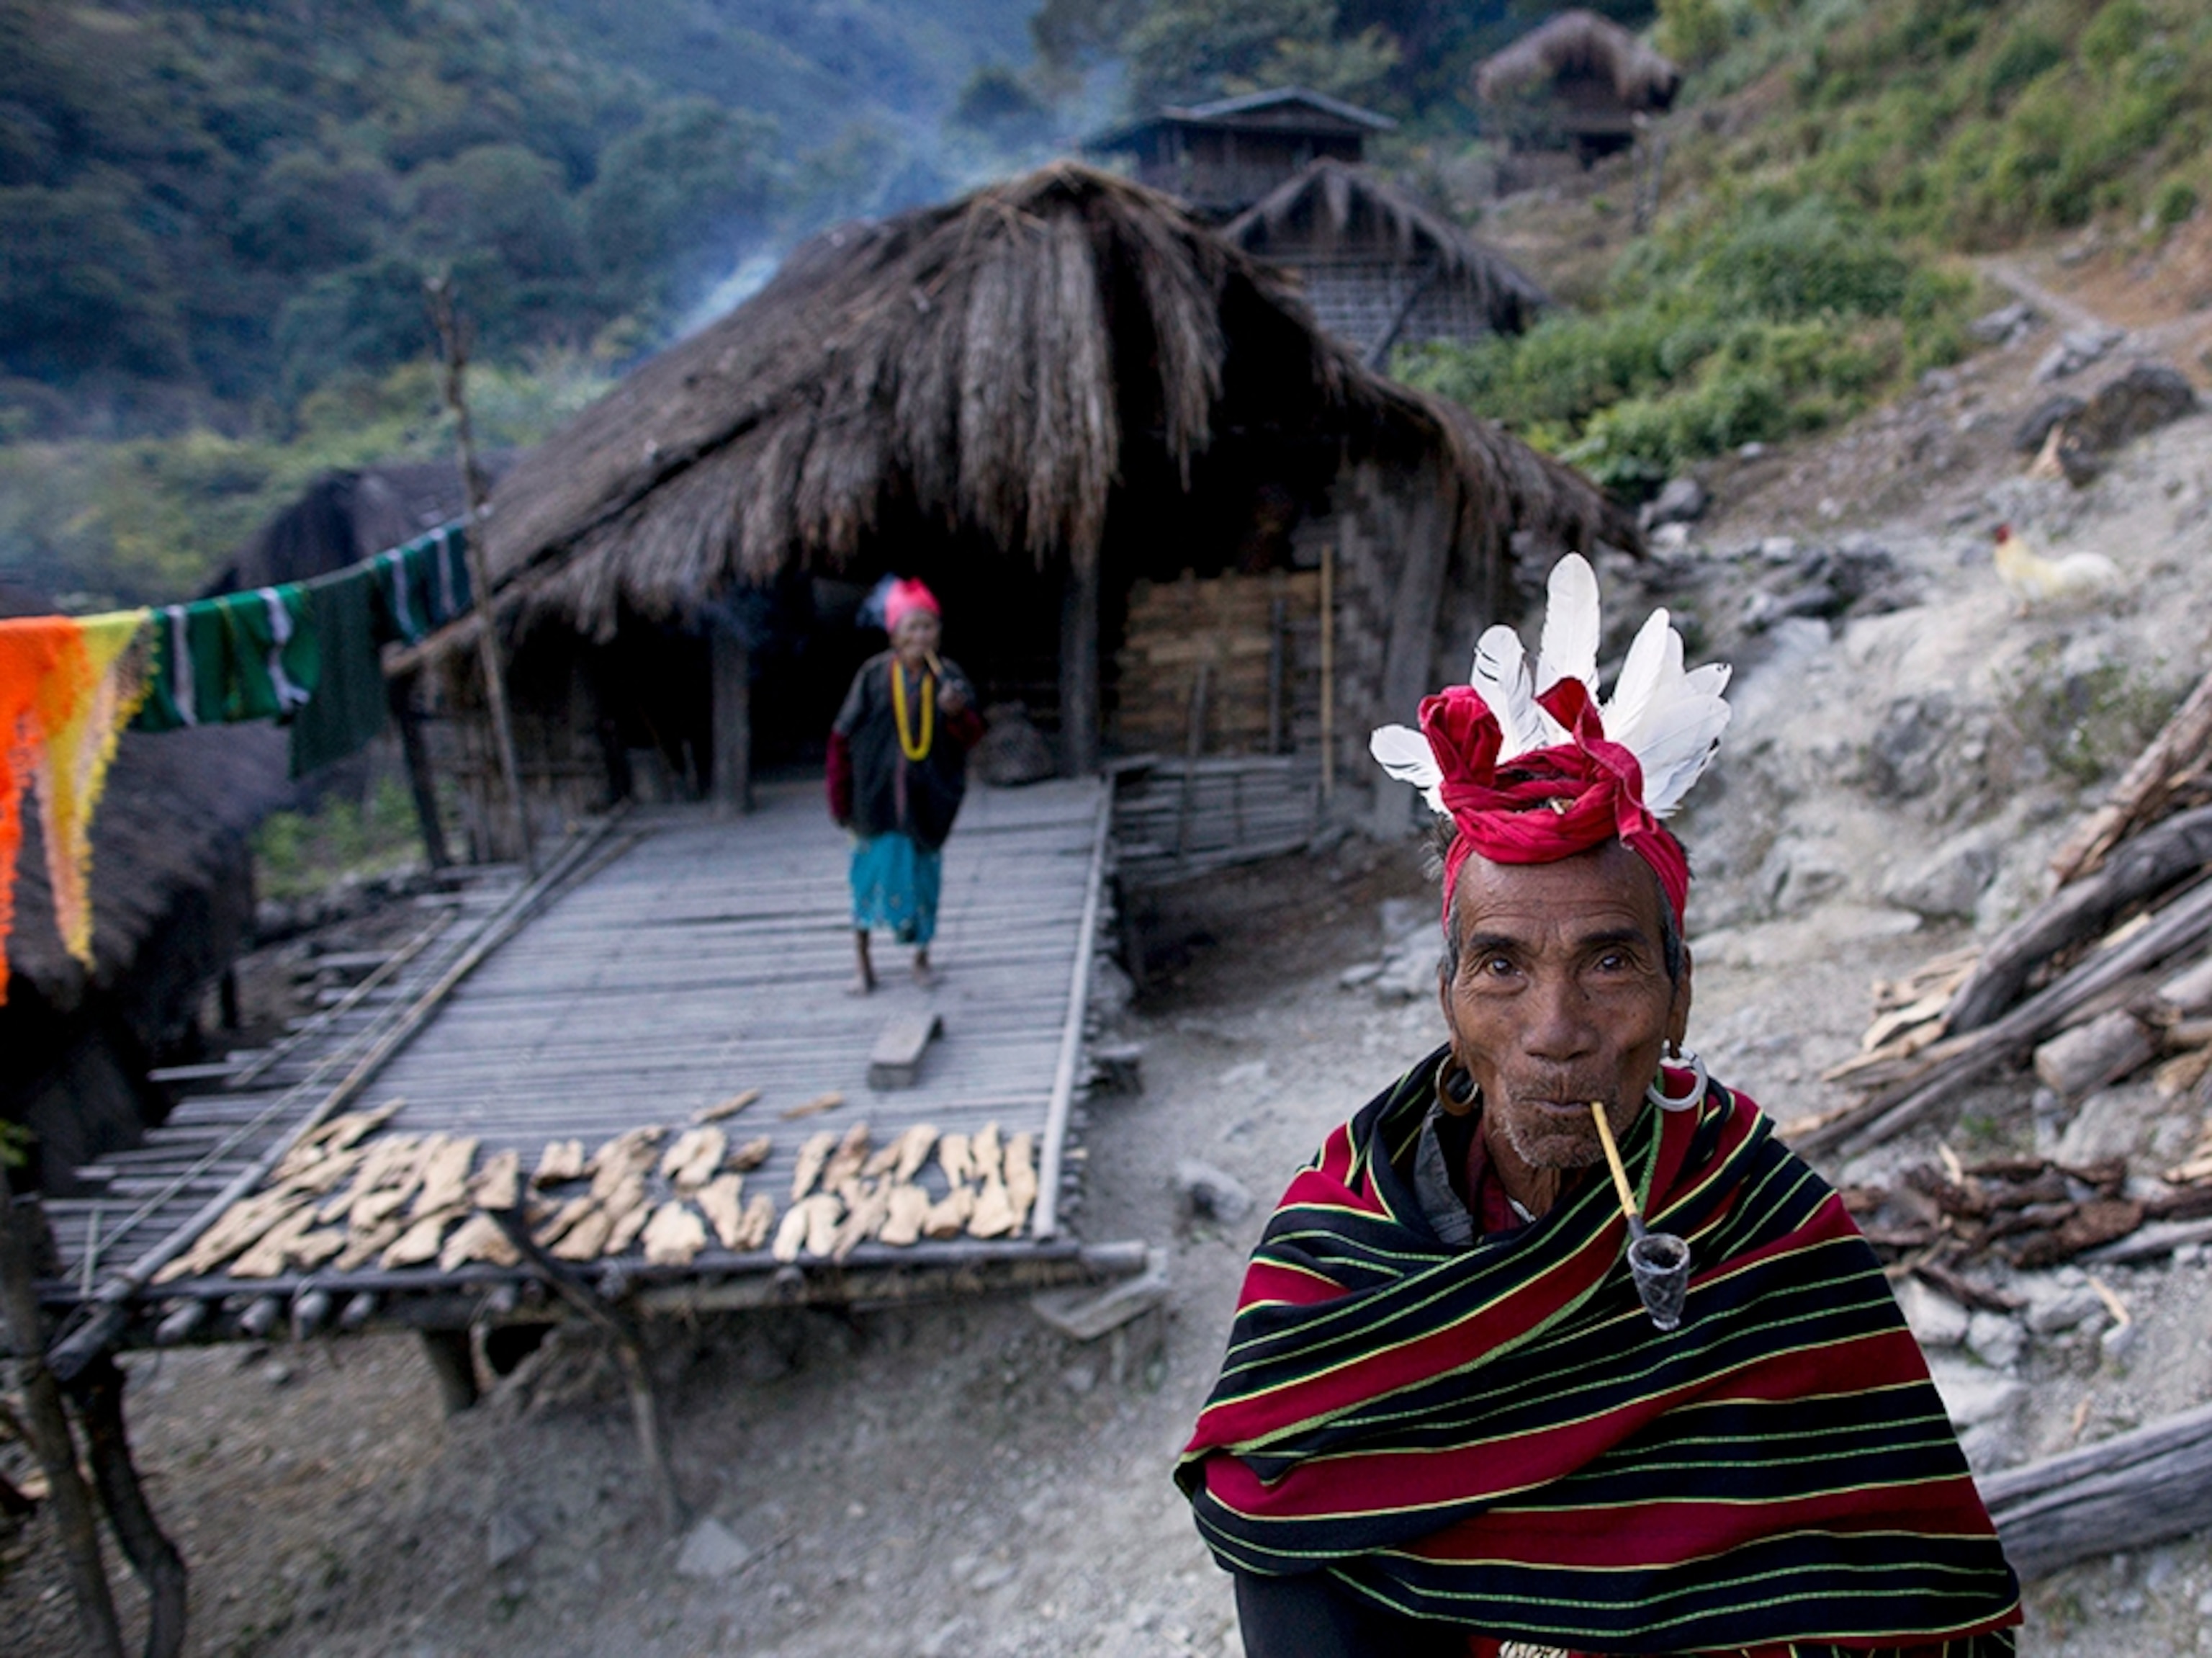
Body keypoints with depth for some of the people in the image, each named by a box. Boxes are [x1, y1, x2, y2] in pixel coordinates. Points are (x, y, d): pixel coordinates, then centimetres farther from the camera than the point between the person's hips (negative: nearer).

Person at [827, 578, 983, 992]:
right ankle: (862, 958, 21)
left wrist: (957, 713, -25)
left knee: (923, 875, 10)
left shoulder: (949, 678, -4)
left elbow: (971, 737, -4)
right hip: (877, 798, -1)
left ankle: (921, 956, 28)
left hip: (927, 801, 2)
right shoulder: (874, 675, -9)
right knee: (876, 869, 4)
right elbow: (842, 739, -3)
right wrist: (841, 799, -2)